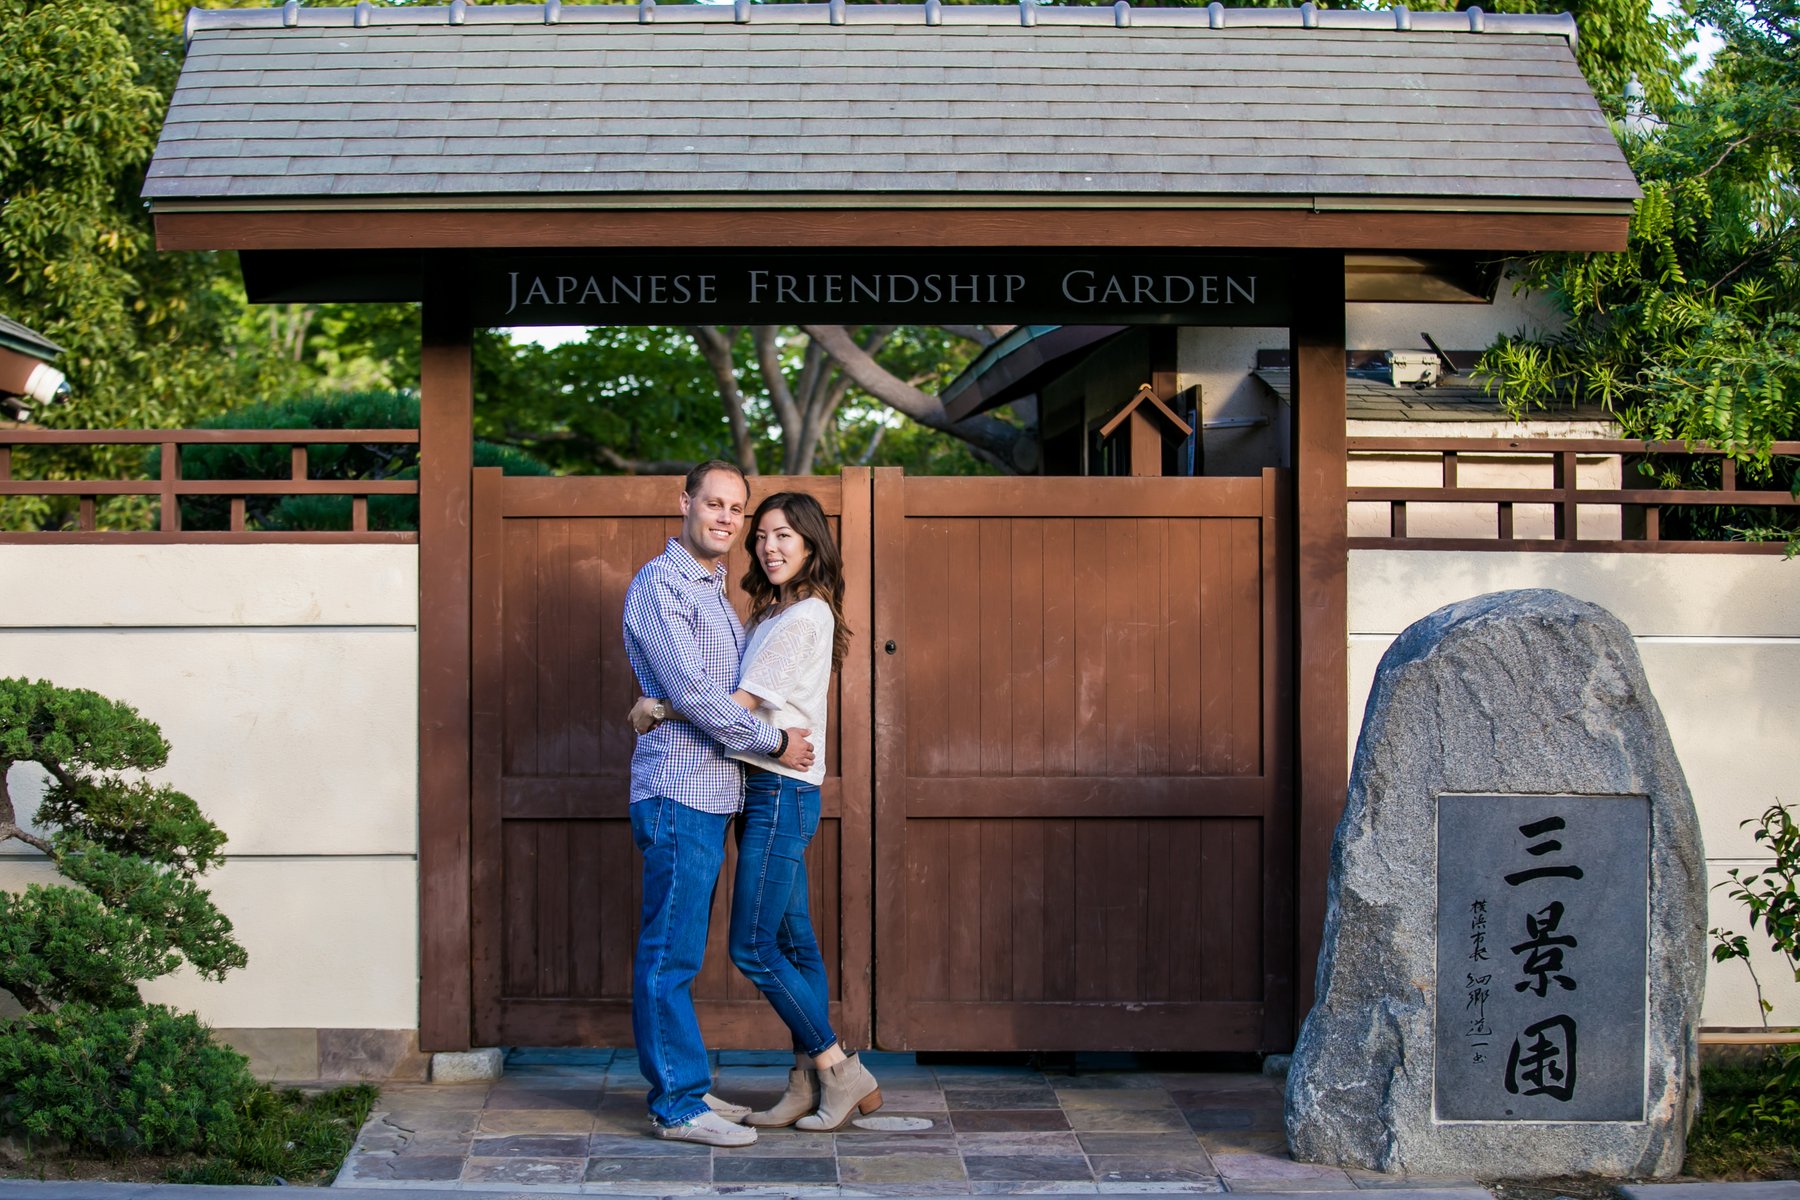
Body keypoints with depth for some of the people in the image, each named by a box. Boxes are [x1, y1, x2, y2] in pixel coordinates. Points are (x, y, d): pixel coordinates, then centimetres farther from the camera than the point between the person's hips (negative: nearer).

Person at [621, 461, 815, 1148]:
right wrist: (773, 743, -9)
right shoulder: (660, 584, -10)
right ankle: (678, 1106, -4)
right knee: (670, 955, -6)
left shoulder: (714, 591, 20)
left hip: (711, 794, 9)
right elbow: (691, 695, -17)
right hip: (679, 792, -9)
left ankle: (682, 1088, 17)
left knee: (678, 954, 12)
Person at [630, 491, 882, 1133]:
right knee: (793, 943, 9)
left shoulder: (804, 616, -12)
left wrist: (659, 708, -7)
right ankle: (810, 1086, 12)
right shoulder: (776, 614, 18)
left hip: (782, 792, -10)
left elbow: (740, 702, -15)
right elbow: (749, 706, 14)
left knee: (753, 947, -8)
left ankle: (841, 1071, 0)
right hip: (766, 791, 10)